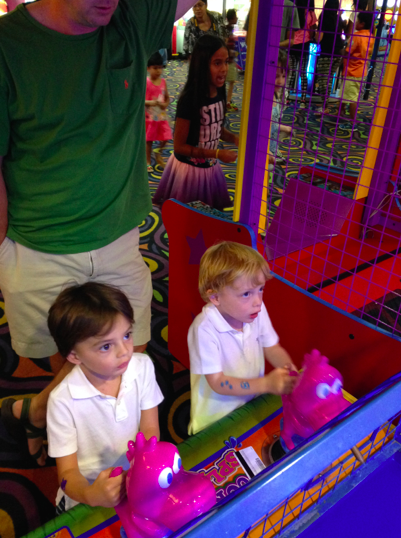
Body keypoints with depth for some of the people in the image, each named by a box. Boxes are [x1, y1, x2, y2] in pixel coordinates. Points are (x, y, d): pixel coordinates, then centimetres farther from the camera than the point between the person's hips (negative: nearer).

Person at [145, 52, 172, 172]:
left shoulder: (163, 82, 1)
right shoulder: (145, 83, -13)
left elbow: (167, 98, 10)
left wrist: (165, 104, -11)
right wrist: (149, 102, -30)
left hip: (162, 116, 4)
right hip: (149, 117, -4)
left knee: (165, 138, 6)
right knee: (149, 140, 5)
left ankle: (158, 156, 31)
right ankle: (148, 162, 21)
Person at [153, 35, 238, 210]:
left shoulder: (219, 95, -3)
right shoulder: (189, 99, -23)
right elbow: (179, 146, -20)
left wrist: (238, 140, -5)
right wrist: (217, 153, -22)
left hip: (210, 168, 7)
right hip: (187, 168, -7)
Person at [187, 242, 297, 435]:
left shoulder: (258, 312, -10)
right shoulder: (205, 329, -26)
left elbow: (272, 349, 4)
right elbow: (218, 383, -21)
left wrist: (290, 369, -15)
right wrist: (267, 383, -29)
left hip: (254, 406, 5)